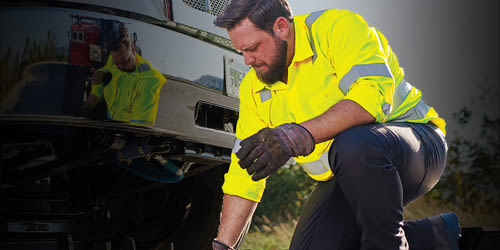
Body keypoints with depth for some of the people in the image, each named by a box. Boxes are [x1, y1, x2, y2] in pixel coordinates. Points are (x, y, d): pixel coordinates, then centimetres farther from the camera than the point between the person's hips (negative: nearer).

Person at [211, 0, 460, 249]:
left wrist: (302, 135, -44)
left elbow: (373, 97, -33)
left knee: (353, 146, -40)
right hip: (344, 178, 7)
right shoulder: (253, 88, 3)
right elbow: (244, 173, 5)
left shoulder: (337, 27, -16)